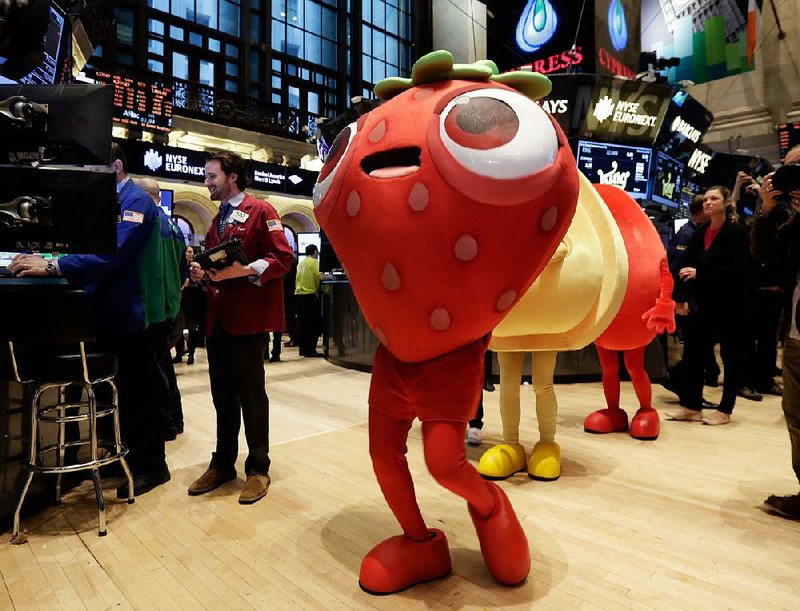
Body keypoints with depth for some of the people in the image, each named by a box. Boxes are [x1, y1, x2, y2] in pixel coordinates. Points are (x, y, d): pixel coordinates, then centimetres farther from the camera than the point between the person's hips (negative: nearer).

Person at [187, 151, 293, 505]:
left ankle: (258, 469, 15)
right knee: (222, 394, 13)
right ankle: (223, 464, 27)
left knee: (251, 393, 1)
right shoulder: (217, 222, 22)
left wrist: (243, 270, -24)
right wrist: (203, 273, 5)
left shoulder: (260, 211, -3)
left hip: (249, 318, -7)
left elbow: (282, 258, -13)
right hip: (217, 318, 8)